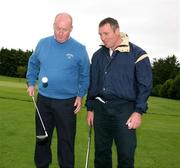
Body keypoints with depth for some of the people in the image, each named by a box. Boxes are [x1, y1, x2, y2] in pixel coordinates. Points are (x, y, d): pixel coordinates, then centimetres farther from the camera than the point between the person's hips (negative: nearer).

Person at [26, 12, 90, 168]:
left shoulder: (79, 49, -7)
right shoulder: (43, 43, 1)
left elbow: (85, 75, 2)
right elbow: (33, 64, 15)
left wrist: (80, 95, -3)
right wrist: (31, 83, 7)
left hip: (67, 102, -3)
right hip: (43, 99, 3)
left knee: (66, 140, 7)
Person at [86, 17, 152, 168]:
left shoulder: (137, 54, -4)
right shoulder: (98, 55, 11)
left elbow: (145, 85, -4)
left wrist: (138, 111, -10)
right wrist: (90, 108, 12)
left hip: (124, 109, -4)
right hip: (100, 108, 4)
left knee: (126, 154, -2)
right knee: (101, 151, 12)